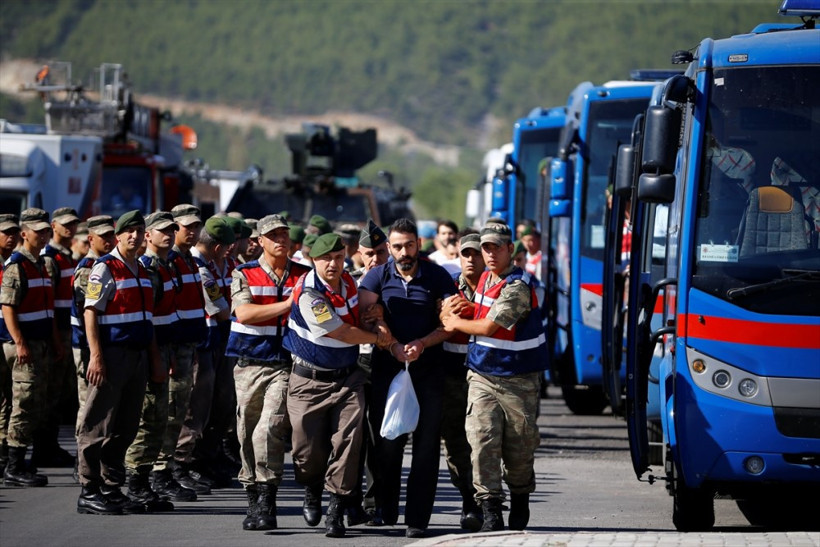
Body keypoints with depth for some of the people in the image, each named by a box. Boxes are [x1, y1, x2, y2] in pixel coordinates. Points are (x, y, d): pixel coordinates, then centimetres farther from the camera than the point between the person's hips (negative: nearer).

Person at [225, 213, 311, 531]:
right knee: (248, 435, 5)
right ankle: (253, 498, 18)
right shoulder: (244, 275, 5)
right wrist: (288, 304, -15)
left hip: (287, 365, -1)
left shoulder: (304, 276, 9)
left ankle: (266, 501, -17)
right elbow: (243, 313, -11)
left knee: (270, 428, -18)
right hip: (249, 366, 1)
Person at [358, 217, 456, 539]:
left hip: (428, 369, -1)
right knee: (387, 442, 1)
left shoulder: (437, 277, 3)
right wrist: (394, 346, -17)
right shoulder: (378, 276, 5)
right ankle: (385, 510, 15)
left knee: (426, 445, -4)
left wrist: (422, 344, -15)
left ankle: (418, 519, -2)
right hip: (387, 367, 1)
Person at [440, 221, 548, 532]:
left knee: (519, 447, 5)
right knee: (483, 439, -10)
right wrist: (459, 307, 8)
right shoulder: (485, 279, 10)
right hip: (482, 377, 6)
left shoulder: (517, 287, -17)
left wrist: (456, 322, -3)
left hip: (518, 379, -6)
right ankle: (490, 511, -13)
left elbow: (489, 327, -20)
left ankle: (520, 503, 27)